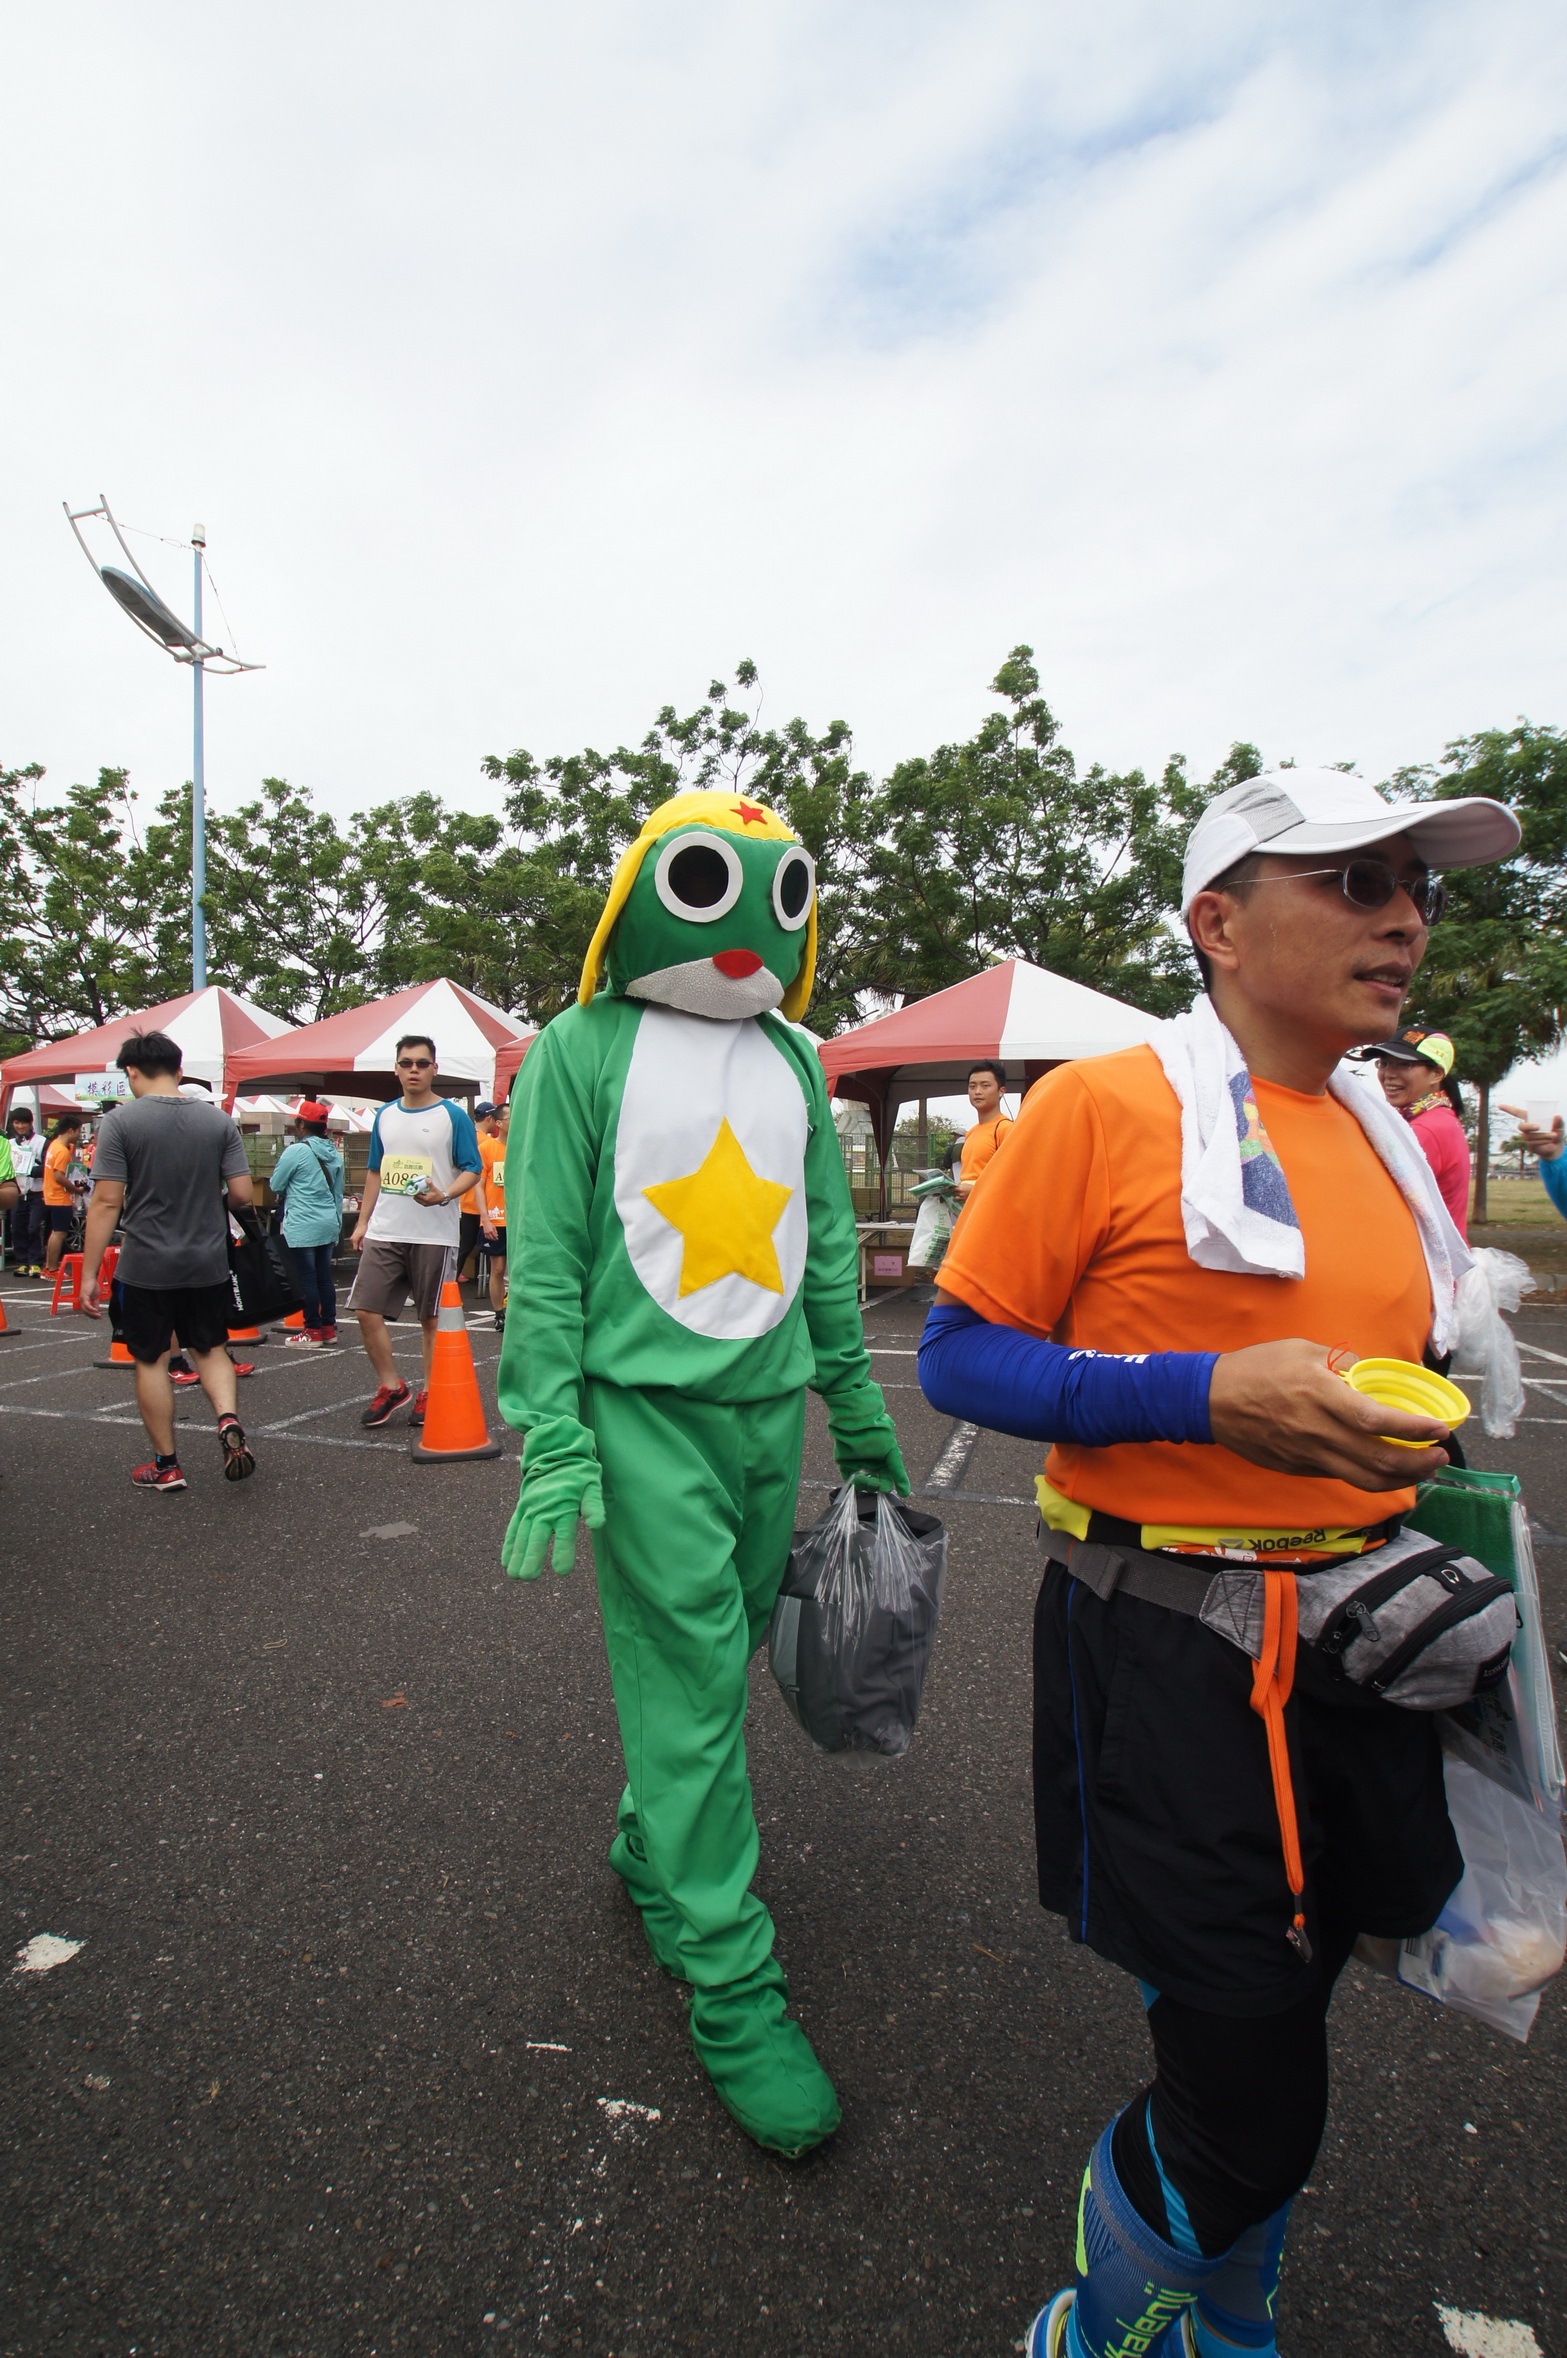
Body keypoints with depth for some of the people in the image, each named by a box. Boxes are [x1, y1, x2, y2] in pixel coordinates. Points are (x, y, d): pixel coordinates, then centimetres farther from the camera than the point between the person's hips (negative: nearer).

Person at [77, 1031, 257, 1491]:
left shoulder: (122, 1120, -9)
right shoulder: (218, 1121, 0)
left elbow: (107, 1202, -12)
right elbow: (243, 1195, -3)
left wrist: (89, 1273, -7)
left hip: (145, 1267, -2)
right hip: (207, 1263, 3)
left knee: (151, 1361, 10)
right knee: (210, 1348, 18)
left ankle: (165, 1465, 17)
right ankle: (228, 1420, -5)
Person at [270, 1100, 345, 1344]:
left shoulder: (296, 1151, -11)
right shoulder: (334, 1154, 10)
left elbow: (276, 1186, -2)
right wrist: (337, 1225, 21)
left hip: (302, 1227, -6)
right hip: (329, 1224, 6)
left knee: (307, 1279, 0)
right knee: (325, 1277, 11)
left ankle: (313, 1331, 4)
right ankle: (329, 1328, 16)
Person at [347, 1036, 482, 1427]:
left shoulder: (453, 1116, -2)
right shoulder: (385, 1116, 13)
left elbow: (472, 1170, -5)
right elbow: (374, 1172, 21)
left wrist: (443, 1195, -22)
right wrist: (362, 1221, 16)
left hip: (434, 1234, -4)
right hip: (384, 1232, 5)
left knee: (432, 1319, 4)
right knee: (366, 1311, -1)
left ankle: (429, 1394, 17)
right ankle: (391, 1387, 15)